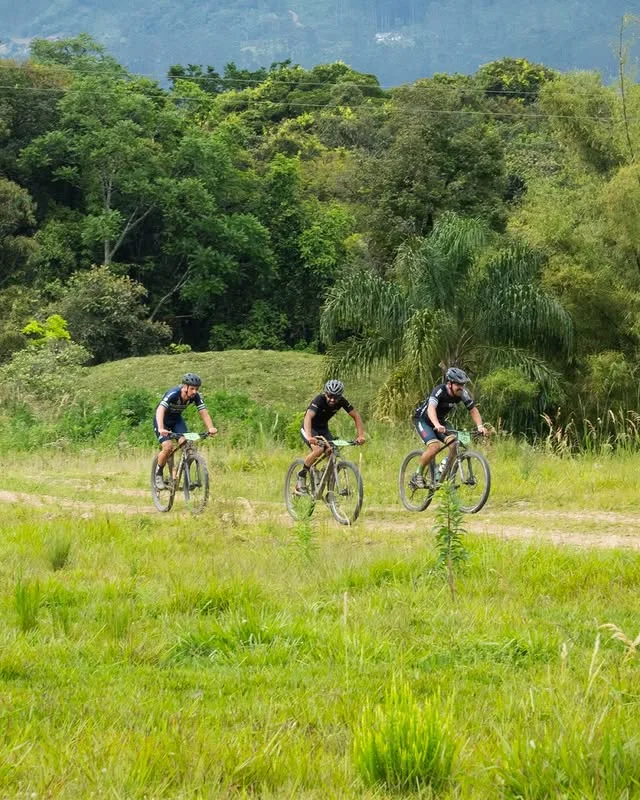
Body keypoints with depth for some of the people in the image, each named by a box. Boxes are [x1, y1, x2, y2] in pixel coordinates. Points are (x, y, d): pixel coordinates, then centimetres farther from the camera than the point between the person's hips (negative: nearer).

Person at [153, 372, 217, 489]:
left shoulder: (196, 396, -20)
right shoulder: (173, 394, -34)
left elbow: (204, 412, -24)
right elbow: (160, 410, -46)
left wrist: (211, 428, -43)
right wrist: (161, 429, -62)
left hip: (176, 419, 4)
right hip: (163, 420, -4)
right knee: (168, 447, -23)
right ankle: (158, 473, 1)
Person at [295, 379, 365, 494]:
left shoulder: (342, 401, -17)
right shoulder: (319, 400, -30)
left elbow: (356, 416, -11)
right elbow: (308, 417, -44)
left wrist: (360, 436, -25)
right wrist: (309, 437, -60)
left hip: (323, 428, 5)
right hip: (309, 428, -5)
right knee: (318, 450, -31)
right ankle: (301, 475, -9)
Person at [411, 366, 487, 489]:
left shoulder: (462, 393, -16)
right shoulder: (439, 391, -32)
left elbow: (473, 410, -12)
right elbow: (431, 408, -48)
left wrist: (480, 426, -31)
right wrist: (437, 425, -66)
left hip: (440, 420, 6)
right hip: (423, 419, -6)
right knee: (435, 446, -28)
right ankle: (417, 476, -10)